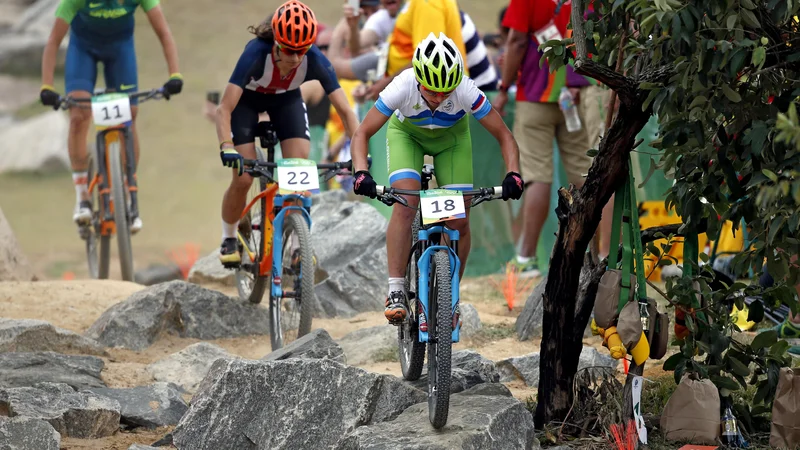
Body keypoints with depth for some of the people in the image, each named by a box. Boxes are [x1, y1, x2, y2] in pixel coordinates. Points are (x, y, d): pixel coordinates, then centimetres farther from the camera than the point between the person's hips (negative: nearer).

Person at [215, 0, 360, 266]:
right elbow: (225, 109, -42)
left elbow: (344, 109, -29)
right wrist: (226, 148, -56)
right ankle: (229, 240, 15)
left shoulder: (315, 60, -33)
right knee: (243, 179, -11)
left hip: (286, 99, 2)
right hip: (247, 100, -2)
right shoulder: (256, 53, -40)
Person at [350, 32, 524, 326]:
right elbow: (362, 134, -29)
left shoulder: (466, 91, -36)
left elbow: (504, 136, -26)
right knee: (405, 205, -25)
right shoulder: (403, 87, -37)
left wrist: (513, 175, -42)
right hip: (407, 134, -1)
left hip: (451, 138, 1)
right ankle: (395, 293, -21)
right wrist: (361, 174, -46)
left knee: (459, 222, -8)